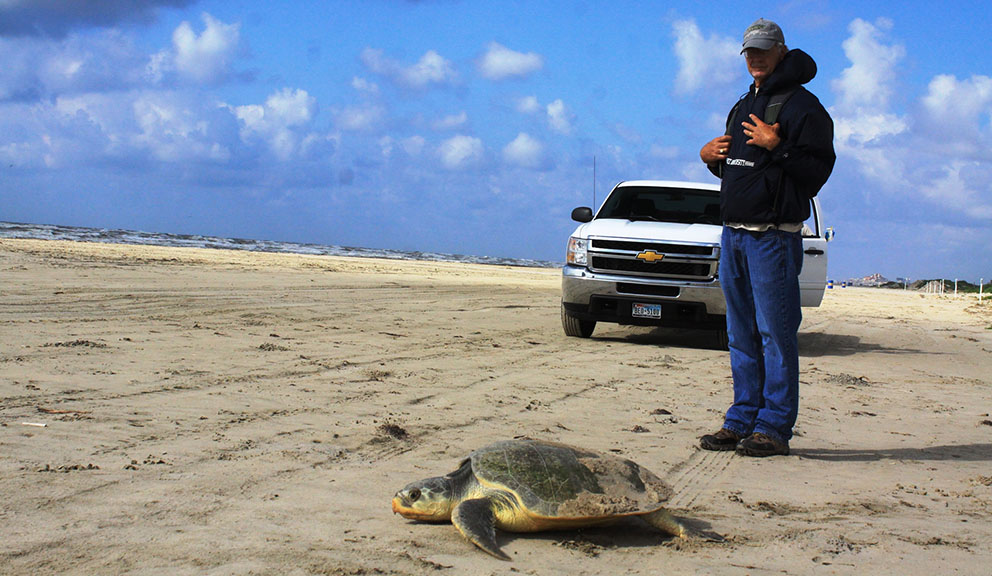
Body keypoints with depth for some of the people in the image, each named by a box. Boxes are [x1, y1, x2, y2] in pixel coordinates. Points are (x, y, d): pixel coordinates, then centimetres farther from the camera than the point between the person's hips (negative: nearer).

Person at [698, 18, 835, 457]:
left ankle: (774, 428, -2)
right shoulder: (743, 107, 21)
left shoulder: (802, 106, -5)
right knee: (741, 336, 11)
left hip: (773, 236, -8)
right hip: (733, 234, 8)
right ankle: (742, 421, 18)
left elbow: (817, 170, -14)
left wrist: (777, 147, -24)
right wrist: (710, 157, 10)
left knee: (775, 334, -6)